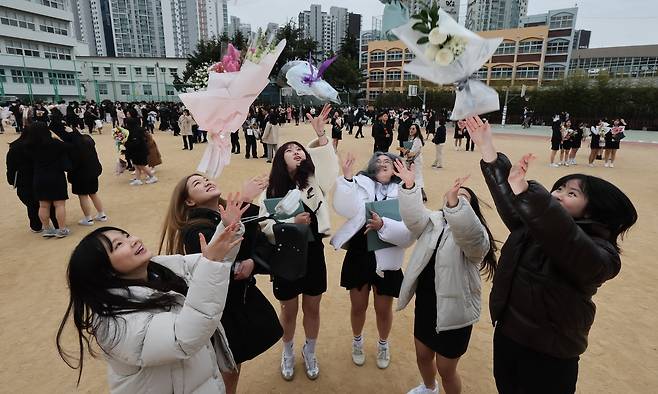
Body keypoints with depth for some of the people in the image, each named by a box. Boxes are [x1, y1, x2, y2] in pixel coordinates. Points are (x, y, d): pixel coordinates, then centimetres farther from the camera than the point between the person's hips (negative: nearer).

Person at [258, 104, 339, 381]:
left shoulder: (315, 181, -5)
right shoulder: (273, 191, -7)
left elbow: (328, 162, -24)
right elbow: (265, 226, -13)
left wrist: (320, 134, -34)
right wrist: (291, 222, -27)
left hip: (313, 253, 1)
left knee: (312, 309, 18)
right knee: (289, 310, 17)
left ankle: (309, 352, 45)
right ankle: (288, 352, 46)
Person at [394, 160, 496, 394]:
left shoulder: (474, 233, -15)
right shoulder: (433, 221, 2)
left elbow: (469, 234, -39)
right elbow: (413, 216, -18)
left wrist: (455, 202, -56)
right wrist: (409, 187, -34)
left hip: (454, 310, -5)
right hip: (425, 304, 6)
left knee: (446, 369, 11)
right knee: (423, 356, 25)